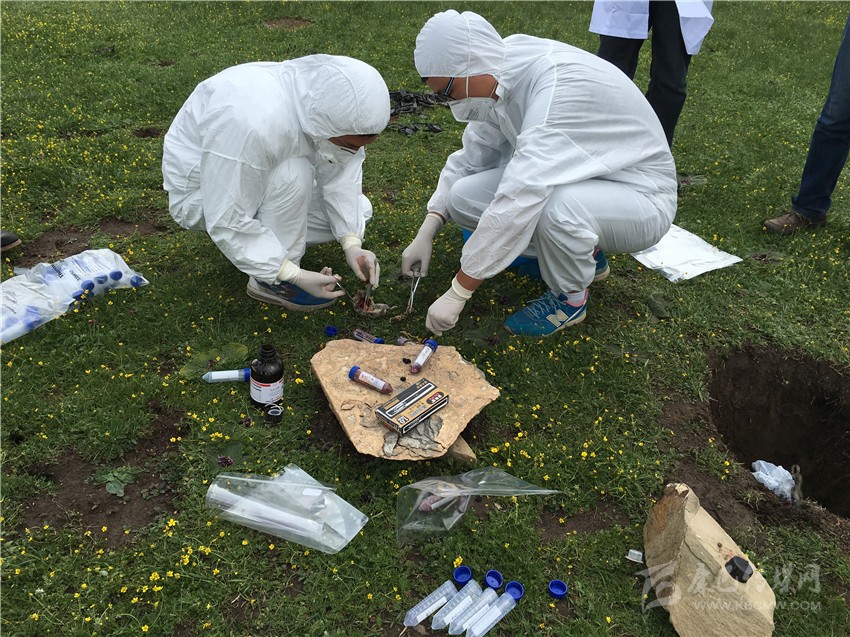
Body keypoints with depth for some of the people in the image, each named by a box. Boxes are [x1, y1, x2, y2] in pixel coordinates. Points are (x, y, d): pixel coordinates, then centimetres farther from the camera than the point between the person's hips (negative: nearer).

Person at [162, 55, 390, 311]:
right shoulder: (252, 123, -41)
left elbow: (341, 174, -12)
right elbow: (227, 222, -34)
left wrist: (352, 245, -23)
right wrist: (295, 275, -32)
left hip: (269, 183, 6)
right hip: (203, 193, -6)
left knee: (357, 211, -4)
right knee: (292, 174, -34)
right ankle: (272, 281, -15)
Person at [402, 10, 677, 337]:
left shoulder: (561, 85, -33)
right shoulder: (501, 80, -7)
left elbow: (519, 200, -39)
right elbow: (472, 156, 4)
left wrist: (457, 293, -34)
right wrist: (427, 233, -6)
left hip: (641, 197, -7)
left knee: (555, 206, -40)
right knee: (463, 197, -8)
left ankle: (570, 298, -7)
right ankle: (582, 255, 8)